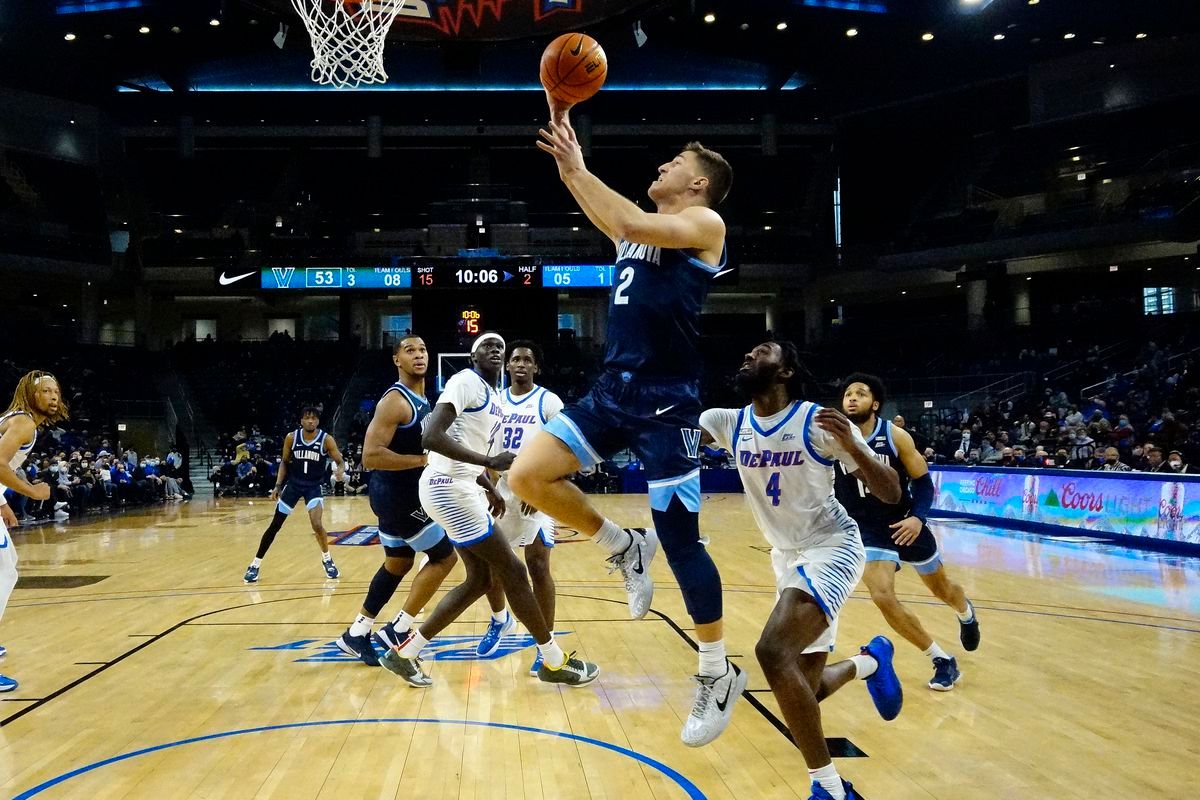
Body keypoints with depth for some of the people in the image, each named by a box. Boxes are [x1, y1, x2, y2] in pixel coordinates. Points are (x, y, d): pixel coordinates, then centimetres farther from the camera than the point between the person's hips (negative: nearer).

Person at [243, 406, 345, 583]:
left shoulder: (326, 439, -14)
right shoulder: (291, 437, -9)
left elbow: (340, 462, -10)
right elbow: (284, 462, 4)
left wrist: (341, 470, -33)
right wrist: (278, 485, -4)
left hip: (313, 486, -2)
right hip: (293, 484, 2)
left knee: (317, 524, -18)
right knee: (275, 526, 2)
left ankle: (327, 559, 9)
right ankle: (255, 565, 13)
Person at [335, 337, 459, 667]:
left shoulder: (421, 400, 11)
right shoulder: (395, 401, -20)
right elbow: (371, 455, -28)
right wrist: (423, 460, -27)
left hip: (400, 494, 10)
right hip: (398, 496, -10)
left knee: (398, 563, 19)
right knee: (445, 556, -3)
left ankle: (357, 633, 29)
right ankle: (397, 630, 3)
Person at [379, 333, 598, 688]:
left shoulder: (492, 397, 17)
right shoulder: (466, 382, -13)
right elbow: (431, 436, -26)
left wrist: (488, 488, 22)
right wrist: (489, 462, -27)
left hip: (460, 488, 10)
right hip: (449, 489, -10)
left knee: (481, 578, 12)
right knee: (512, 571, -4)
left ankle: (404, 653, 17)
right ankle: (554, 661, 8)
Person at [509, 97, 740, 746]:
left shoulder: (704, 223, -4)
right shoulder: (641, 225, 19)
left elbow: (628, 224, -20)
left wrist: (576, 168, -13)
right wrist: (561, 124, 9)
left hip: (667, 401, -7)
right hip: (613, 390, 7)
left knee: (680, 541, -3)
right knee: (527, 475, -7)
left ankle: (718, 676, 15)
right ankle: (624, 549, 15)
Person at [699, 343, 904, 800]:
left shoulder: (819, 422, -16)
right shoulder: (730, 423, 0)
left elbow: (891, 494, -16)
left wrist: (851, 446, -32)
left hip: (831, 548, -7)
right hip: (786, 556, 7)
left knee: (774, 652, -29)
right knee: (804, 689, 10)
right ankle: (869, 661, 43)